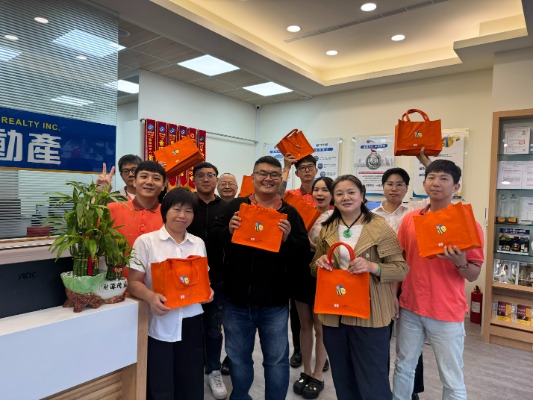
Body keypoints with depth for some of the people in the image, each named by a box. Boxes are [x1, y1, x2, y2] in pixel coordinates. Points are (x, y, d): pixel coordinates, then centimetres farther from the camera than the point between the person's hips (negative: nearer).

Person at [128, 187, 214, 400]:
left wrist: (207, 291, -5)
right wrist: (151, 297, -24)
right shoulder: (145, 241, -4)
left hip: (191, 324, 4)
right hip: (159, 326, -3)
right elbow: (134, 282, -5)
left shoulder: (198, 243, 8)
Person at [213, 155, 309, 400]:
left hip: (274, 302, -1)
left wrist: (288, 239, -22)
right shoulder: (235, 206, 0)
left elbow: (304, 250, -4)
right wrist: (227, 230, -19)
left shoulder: (290, 213, -1)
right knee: (238, 358, 20)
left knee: (277, 359, 14)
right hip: (236, 299, 1)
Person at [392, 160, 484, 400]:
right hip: (410, 308, 3)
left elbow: (474, 275, -4)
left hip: (447, 313, -3)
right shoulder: (410, 219, 1)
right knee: (403, 368, 17)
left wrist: (460, 263, -25)